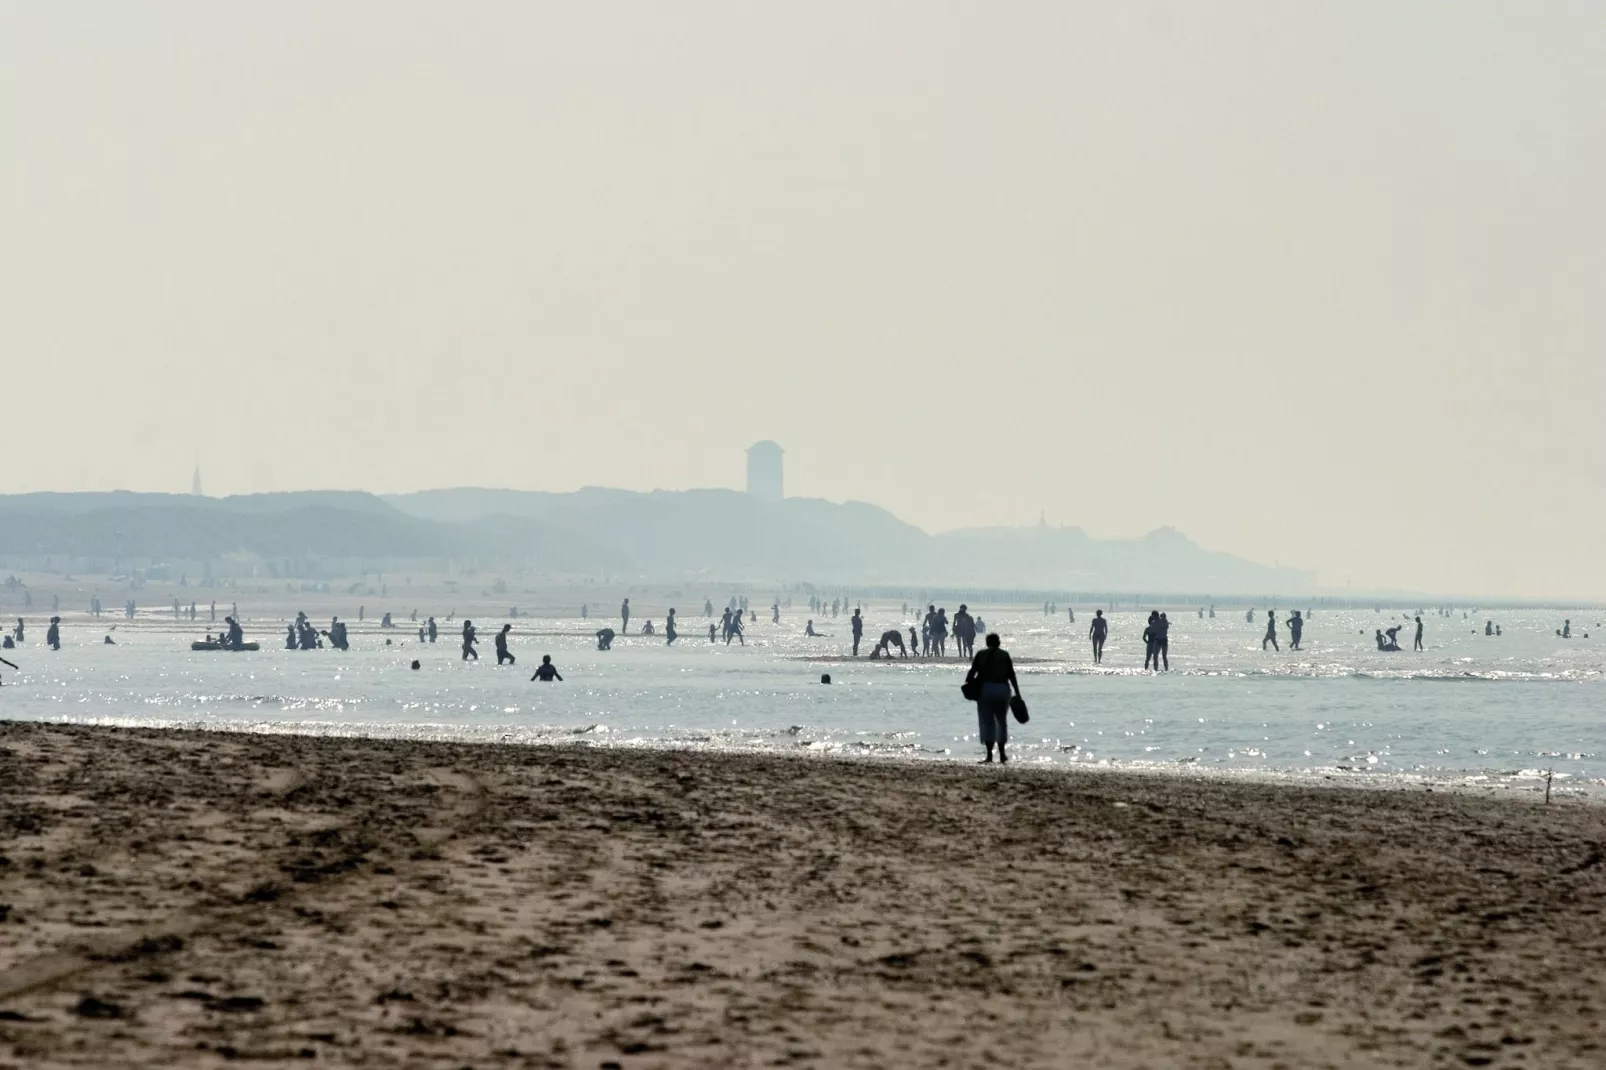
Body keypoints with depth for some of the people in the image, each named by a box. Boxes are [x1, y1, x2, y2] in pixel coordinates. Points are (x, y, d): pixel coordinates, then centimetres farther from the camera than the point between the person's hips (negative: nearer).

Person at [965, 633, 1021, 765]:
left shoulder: (981, 655, 2)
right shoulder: (1005, 655, 4)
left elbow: (972, 672, -4)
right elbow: (1011, 675, 2)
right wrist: (1017, 693, 6)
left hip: (986, 689, -1)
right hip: (1003, 689, 1)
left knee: (987, 722, 1)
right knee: (1001, 721, 16)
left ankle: (989, 755, -6)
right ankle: (1002, 753, 14)